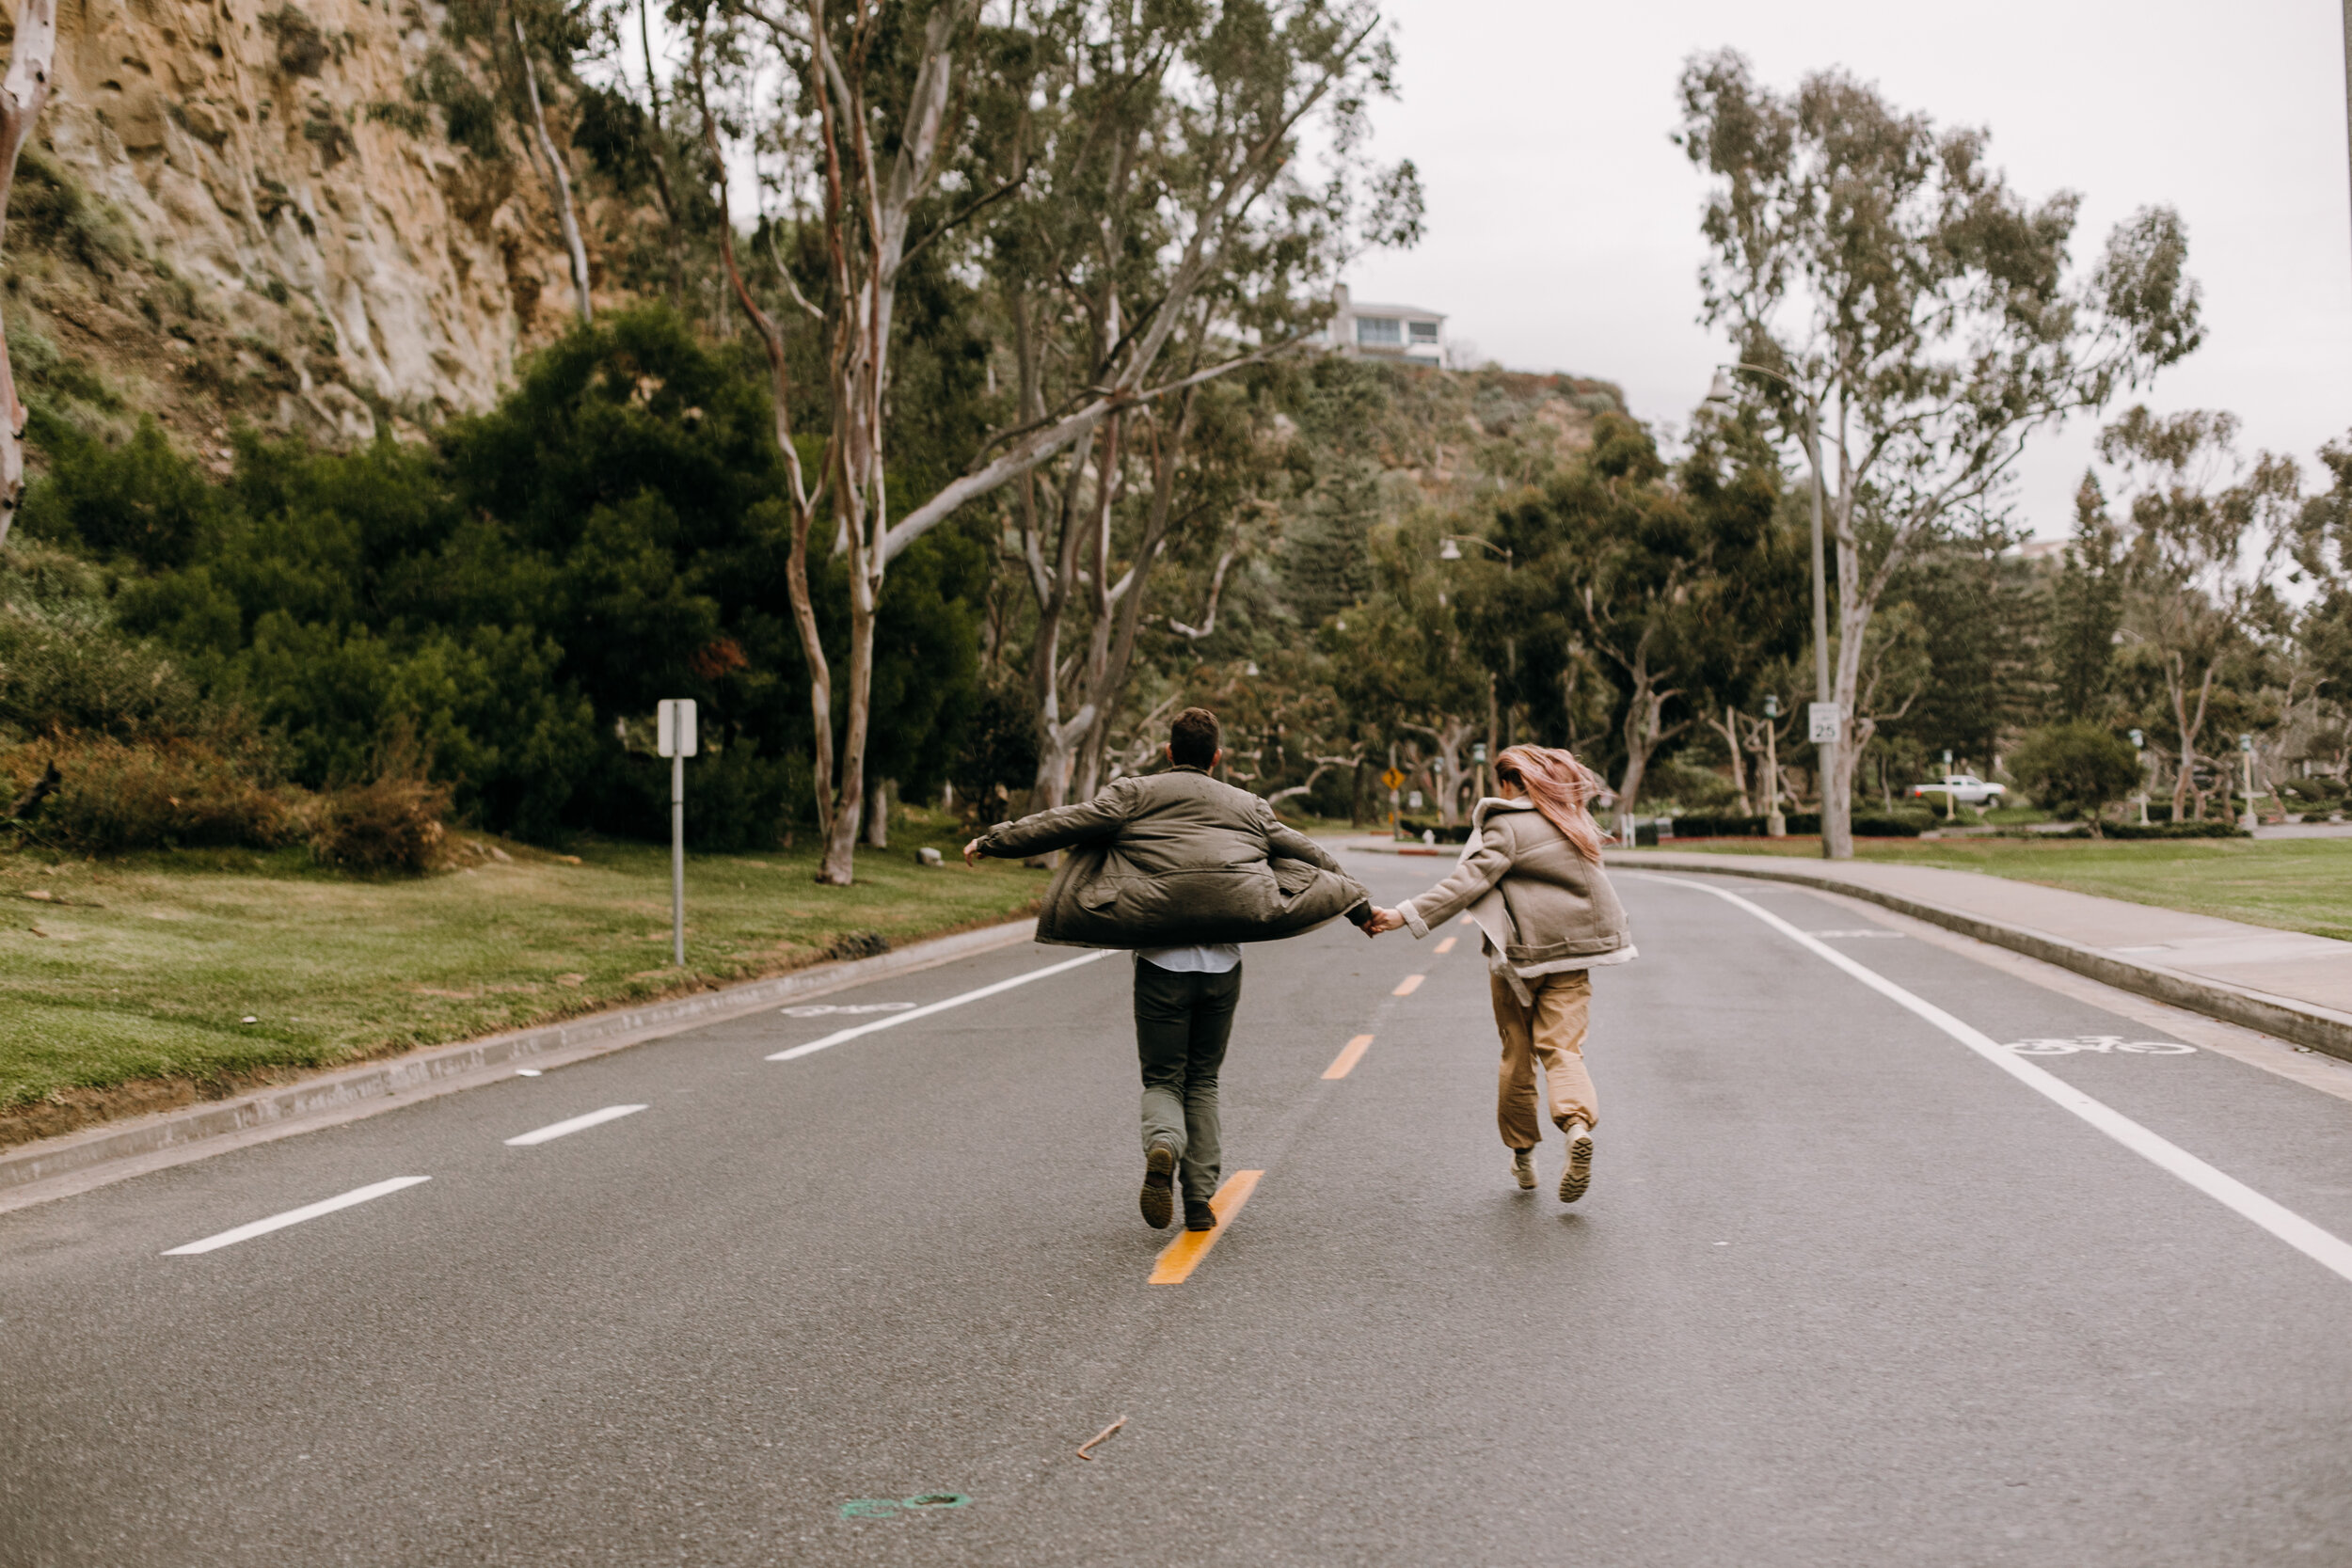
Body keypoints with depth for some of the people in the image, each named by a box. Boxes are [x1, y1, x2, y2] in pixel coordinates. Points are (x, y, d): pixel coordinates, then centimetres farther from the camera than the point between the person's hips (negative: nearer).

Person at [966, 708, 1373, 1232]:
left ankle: (1162, 1148, -24)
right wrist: (1360, 904, 33)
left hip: (1161, 963, -2)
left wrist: (993, 841, 6)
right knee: (1203, 1081, 15)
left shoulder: (1135, 793, 5)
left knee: (1162, 1078, 8)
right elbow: (1306, 853, 21)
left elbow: (1070, 822, -2)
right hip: (1223, 963, 2)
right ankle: (1200, 1202, 11)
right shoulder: (1249, 807, 14)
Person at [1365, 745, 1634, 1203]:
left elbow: (1470, 881, -20)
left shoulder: (1506, 827, -10)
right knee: (1561, 1047, 0)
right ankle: (1578, 1122, -27)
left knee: (1517, 1053, 10)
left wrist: (1406, 915, -26)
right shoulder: (1573, 819, 12)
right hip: (1575, 947, 4)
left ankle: (1523, 1152, 19)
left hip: (1522, 953, -4)